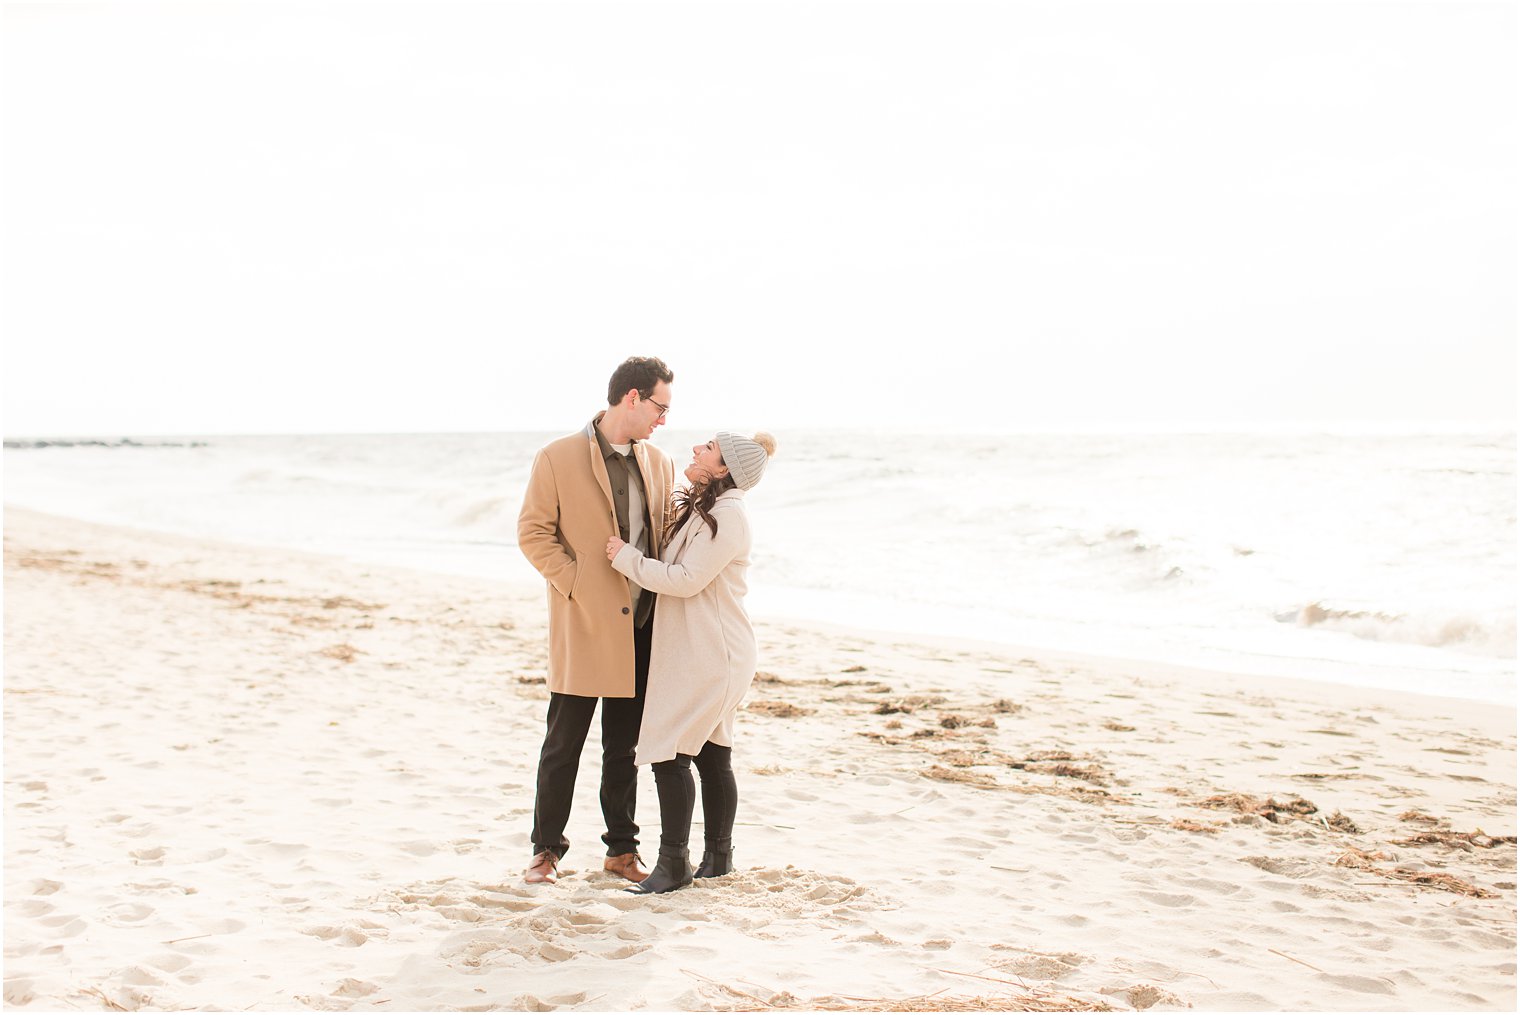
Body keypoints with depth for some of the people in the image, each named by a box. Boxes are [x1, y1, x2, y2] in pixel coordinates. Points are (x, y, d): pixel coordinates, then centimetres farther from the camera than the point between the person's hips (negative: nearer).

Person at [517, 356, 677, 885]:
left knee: (624, 747, 13)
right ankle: (546, 850, 17)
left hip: (640, 625, 5)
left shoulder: (659, 463, 9)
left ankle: (621, 849, 23)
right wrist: (576, 584, -13)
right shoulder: (557, 459, -6)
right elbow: (532, 533, -6)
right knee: (562, 746, 4)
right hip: (584, 624, -4)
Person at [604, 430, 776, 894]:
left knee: (669, 754, -9)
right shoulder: (697, 508, 15)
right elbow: (675, 568, 28)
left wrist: (625, 555, -11)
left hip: (708, 654, -10)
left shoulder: (727, 516, -17)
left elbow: (686, 579, -19)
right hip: (691, 651, 10)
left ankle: (673, 863, -1)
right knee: (711, 756, 13)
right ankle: (717, 855, 21)